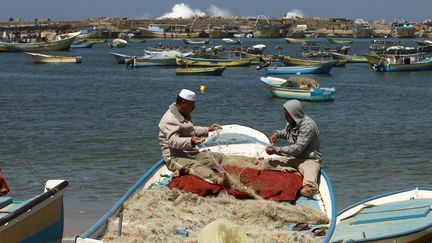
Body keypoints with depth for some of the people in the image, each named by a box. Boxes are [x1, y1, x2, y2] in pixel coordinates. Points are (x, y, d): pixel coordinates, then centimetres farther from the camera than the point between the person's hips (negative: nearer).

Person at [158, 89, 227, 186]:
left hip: (192, 154, 10)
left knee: (217, 156, -5)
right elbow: (173, 141, -31)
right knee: (195, 166, -36)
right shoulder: (170, 119, -17)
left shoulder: (185, 115, 17)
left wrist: (208, 129, 28)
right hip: (174, 157, -10)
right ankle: (217, 179, -64)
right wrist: (191, 141, -46)